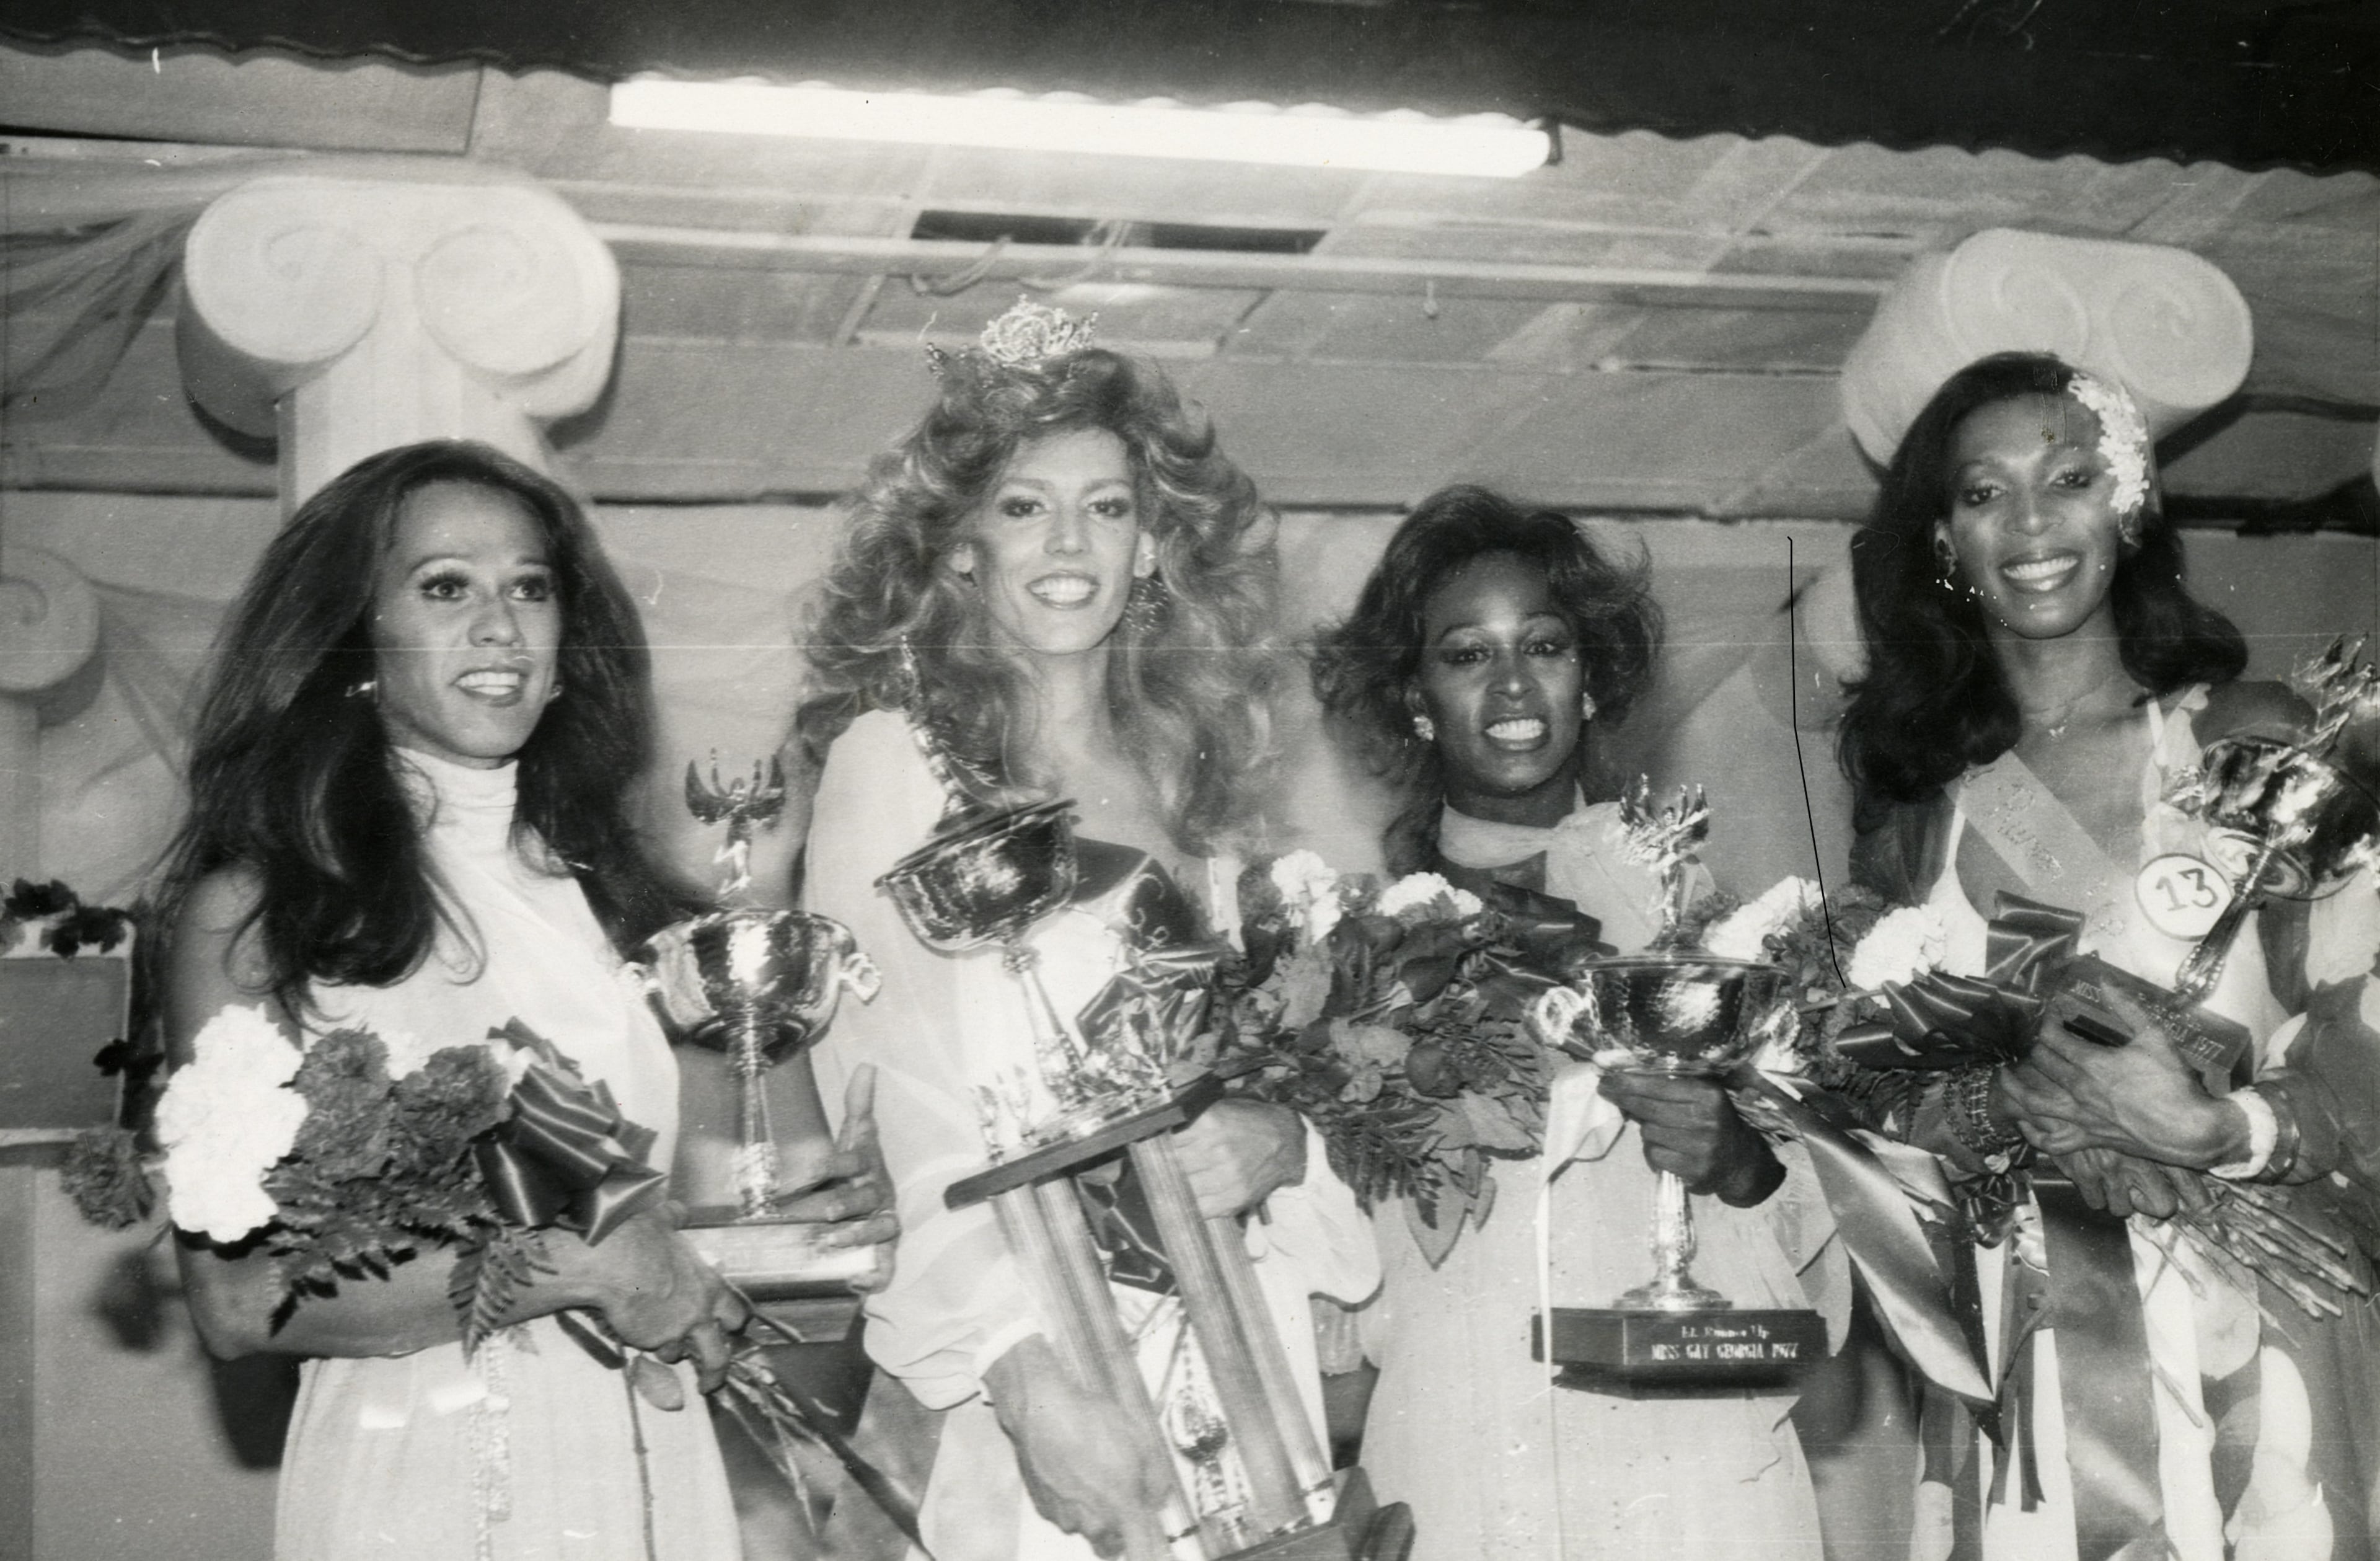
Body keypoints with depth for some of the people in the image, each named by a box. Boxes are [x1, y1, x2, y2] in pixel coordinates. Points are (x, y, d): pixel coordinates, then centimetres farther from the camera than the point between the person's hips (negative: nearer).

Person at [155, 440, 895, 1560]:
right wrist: (574, 1265, -17)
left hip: (661, 1469, 4)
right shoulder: (247, 909, -9)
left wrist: (801, 1218, -7)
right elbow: (236, 1299, -15)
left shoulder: (604, 884, 4)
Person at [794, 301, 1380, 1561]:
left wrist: (1278, 1141, -6)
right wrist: (1022, 1370, -22)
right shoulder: (893, 757, -3)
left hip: (1234, 1362, 5)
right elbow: (885, 1099, -11)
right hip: (1008, 1369, -4)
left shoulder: (1193, 774, 12)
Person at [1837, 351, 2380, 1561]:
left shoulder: (2257, 741, -2)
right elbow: (1861, 1094, 3)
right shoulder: (1917, 799, 6)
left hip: (2249, 1355, -2)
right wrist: (2007, 1109, -16)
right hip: (2013, 1370, 2)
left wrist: (2212, 1129, -24)